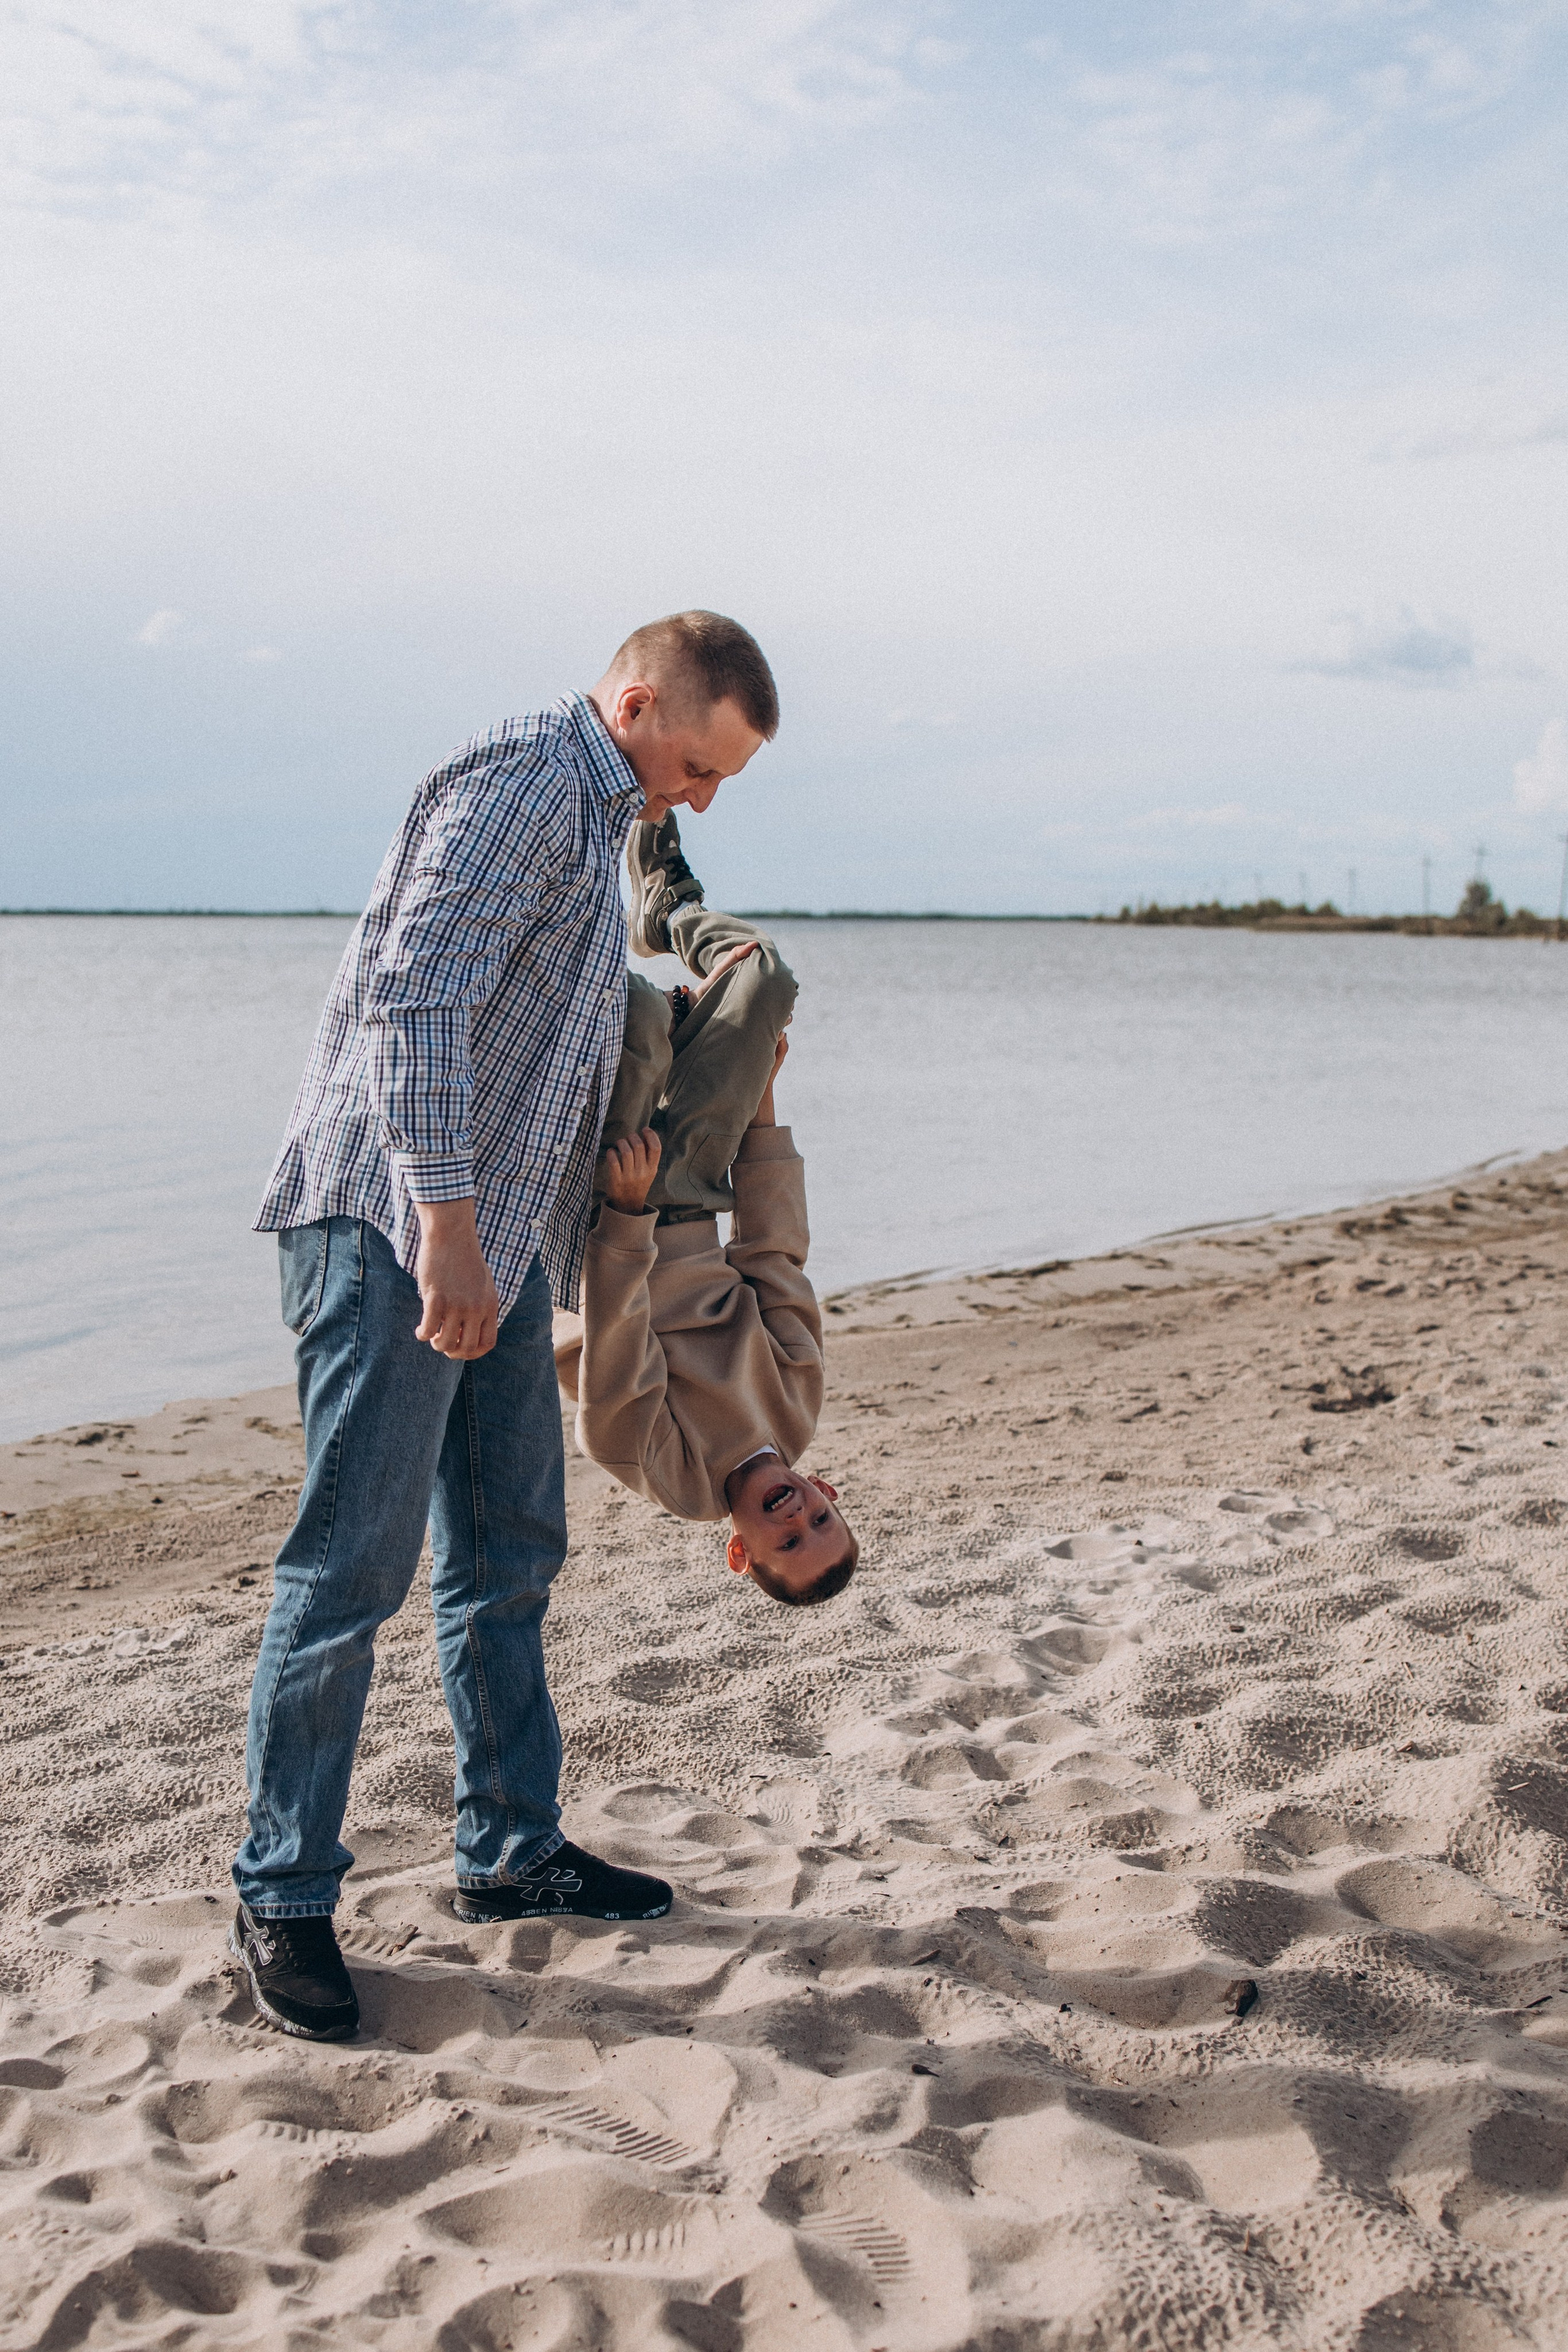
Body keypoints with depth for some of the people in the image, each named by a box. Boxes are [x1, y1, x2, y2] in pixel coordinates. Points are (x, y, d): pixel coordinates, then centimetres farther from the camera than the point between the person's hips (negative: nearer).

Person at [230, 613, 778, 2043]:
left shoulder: (596, 812, 22)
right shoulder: (527, 779, -11)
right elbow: (414, 1003, -22)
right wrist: (445, 1223, -27)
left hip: (497, 1239, 10)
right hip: (395, 1229, -10)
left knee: (510, 1551, 14)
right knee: (354, 1561, -6)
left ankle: (512, 1851, 25)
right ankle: (282, 1898, 5)